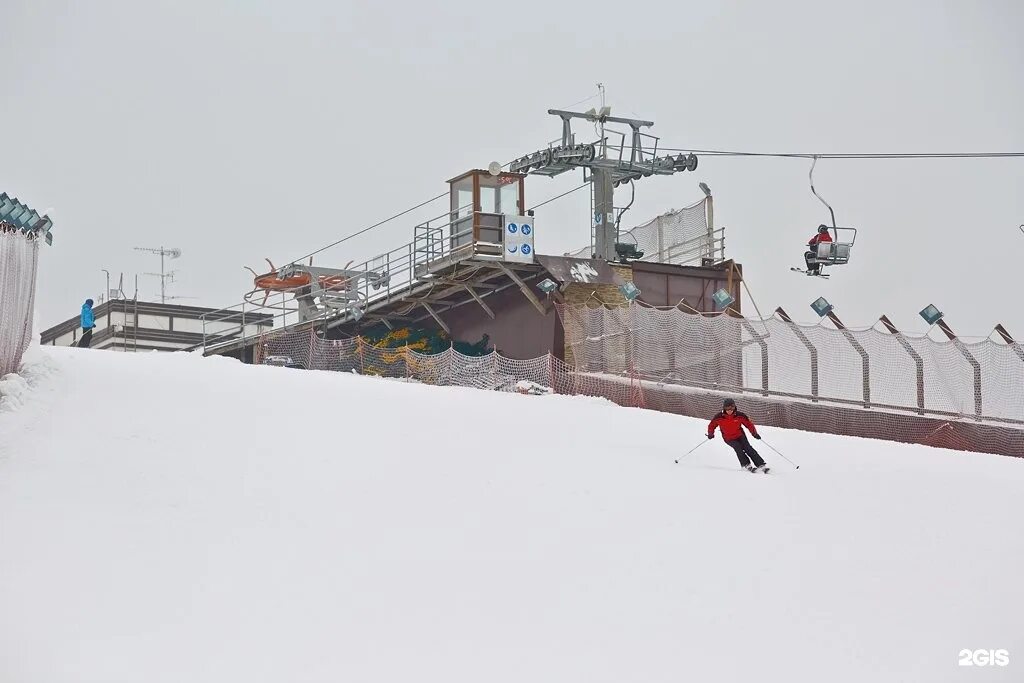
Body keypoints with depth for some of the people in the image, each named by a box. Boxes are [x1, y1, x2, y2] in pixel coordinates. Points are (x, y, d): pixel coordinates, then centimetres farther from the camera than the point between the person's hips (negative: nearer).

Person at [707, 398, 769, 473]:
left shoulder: (739, 416, -12)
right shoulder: (719, 417, -12)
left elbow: (749, 424, -4)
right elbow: (711, 426, 3)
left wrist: (754, 433, -16)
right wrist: (710, 434, -14)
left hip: (740, 436, 0)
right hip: (729, 439, 0)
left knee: (747, 448, -18)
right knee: (738, 447, -27)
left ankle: (761, 464, -20)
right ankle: (746, 465, -25)